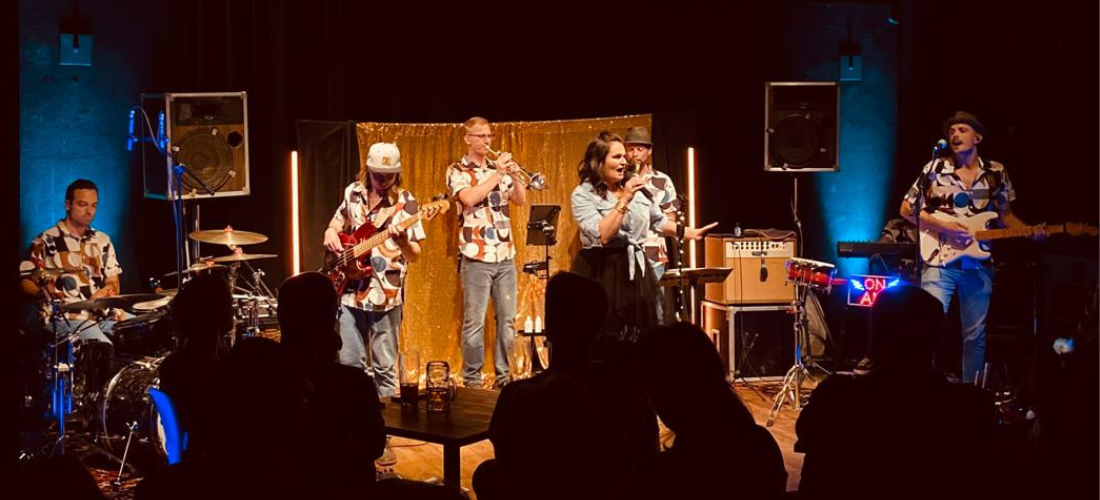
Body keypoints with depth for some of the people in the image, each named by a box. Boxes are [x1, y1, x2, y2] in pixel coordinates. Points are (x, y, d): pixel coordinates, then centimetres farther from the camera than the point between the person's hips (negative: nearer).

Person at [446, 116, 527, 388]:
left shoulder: (498, 168, 15)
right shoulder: (457, 171, 1)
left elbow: (521, 200, 8)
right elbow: (469, 198, -17)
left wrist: (513, 175, -9)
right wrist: (497, 174, -14)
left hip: (505, 255, 5)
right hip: (476, 256, -5)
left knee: (507, 320, 4)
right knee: (474, 322, -3)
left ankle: (504, 374, 12)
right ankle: (472, 378, 5)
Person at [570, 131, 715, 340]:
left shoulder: (638, 189, 10)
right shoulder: (583, 195, -8)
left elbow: (659, 222, 23)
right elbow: (602, 235, -21)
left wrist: (689, 233, 14)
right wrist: (624, 200, -21)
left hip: (635, 272, 6)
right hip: (601, 276, -6)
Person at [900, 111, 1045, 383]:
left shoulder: (996, 173, 7)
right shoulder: (935, 168, -1)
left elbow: (1005, 214, 15)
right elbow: (907, 209, -1)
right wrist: (944, 227, -12)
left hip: (979, 265, 3)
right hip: (940, 260, -3)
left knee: (975, 334, 8)